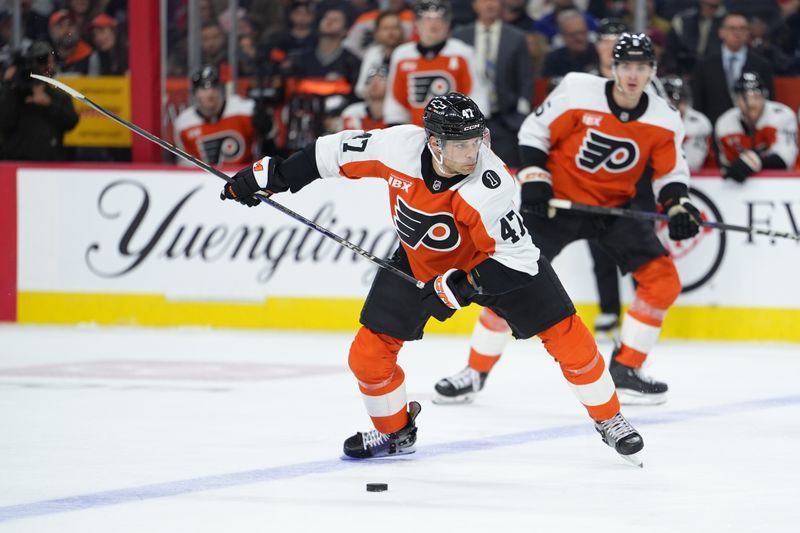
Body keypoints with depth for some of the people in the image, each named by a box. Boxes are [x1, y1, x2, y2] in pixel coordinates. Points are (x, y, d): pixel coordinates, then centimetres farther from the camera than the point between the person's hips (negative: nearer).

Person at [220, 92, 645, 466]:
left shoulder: (490, 187, -37)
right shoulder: (398, 146, -30)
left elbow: (516, 257, -31)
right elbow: (336, 153, -13)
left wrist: (459, 288, -38)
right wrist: (271, 175, -9)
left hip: (491, 257, -3)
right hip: (419, 260, 3)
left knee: (563, 332, -9)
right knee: (370, 349, -2)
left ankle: (609, 419, 14)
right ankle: (395, 431, 25)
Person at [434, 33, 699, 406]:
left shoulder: (663, 120, -8)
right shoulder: (578, 92, -16)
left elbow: (671, 172, 3)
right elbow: (533, 133, -6)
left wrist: (678, 206, -15)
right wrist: (533, 180, -16)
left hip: (616, 206, 3)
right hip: (558, 199, -3)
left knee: (662, 281, -10)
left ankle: (625, 371, 4)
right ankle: (476, 371, 2)